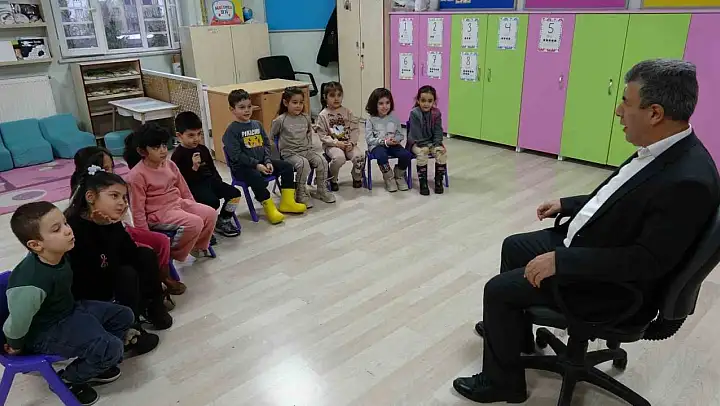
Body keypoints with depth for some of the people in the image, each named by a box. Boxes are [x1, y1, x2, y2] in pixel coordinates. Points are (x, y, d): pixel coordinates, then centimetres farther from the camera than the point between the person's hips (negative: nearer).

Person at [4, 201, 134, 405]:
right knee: (111, 348, -22)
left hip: (68, 310, 9)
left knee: (123, 316, 10)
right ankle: (68, 380, 7)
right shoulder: (31, 282, -37)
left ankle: (96, 364, 26)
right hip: (44, 331, -9)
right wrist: (16, 346, -6)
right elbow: (18, 321, -24)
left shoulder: (57, 255, -11)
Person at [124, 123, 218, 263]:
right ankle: (177, 255, -3)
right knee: (195, 223, -27)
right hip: (158, 213, -7)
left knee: (211, 214, -8)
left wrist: (194, 208, 15)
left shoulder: (170, 164, 3)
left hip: (179, 203, 8)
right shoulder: (137, 175, -17)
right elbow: (138, 209, -15)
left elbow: (183, 189, 16)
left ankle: (198, 247, 14)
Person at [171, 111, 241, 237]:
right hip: (193, 187, -7)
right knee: (213, 202, -31)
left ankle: (223, 221, 13)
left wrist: (219, 182, 12)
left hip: (209, 181, 7)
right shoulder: (178, 155, -11)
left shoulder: (203, 149, 11)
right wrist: (194, 167, -27)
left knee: (235, 193, -7)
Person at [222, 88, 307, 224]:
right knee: (257, 178, -37)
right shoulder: (231, 130, -9)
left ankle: (287, 202, 1)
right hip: (242, 167, -7)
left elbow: (266, 145, 12)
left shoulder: (257, 124, 12)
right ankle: (269, 208, -19)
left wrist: (268, 161, -5)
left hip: (262, 162, 7)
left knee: (287, 167, -5)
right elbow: (236, 155, -16)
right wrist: (256, 165, -21)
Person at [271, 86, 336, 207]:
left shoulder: (306, 118, 7)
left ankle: (321, 190, -3)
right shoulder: (280, 120, -7)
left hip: (307, 150, 5)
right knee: (303, 163, -34)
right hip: (290, 153, -5)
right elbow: (270, 137, 1)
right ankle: (300, 194, -16)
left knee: (322, 161, -20)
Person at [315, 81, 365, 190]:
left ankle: (357, 177, 8)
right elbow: (323, 135, -6)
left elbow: (355, 129, 4)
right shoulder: (322, 115, -2)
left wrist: (351, 142, -12)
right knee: (339, 158, -34)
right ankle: (332, 180, -4)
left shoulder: (347, 112, 6)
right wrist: (338, 143, -17)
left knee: (359, 156, -24)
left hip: (348, 143, 3)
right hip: (332, 145, -3)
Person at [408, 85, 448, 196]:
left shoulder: (436, 113, -3)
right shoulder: (414, 113, -15)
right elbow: (417, 133, -17)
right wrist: (426, 144, -22)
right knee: (422, 153, -32)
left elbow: (438, 131, -1)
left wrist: (437, 144, -15)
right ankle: (423, 183, -19)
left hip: (432, 141, 4)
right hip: (417, 142, -4)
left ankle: (439, 181, -5)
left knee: (442, 152, -21)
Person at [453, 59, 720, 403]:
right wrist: (566, 205, 11)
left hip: (614, 284, -10)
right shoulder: (660, 150, -2)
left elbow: (649, 260, -30)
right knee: (513, 247, 20)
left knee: (498, 288, -9)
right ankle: (511, 330, 39)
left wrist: (562, 261, -30)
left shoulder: (688, 181, -31)